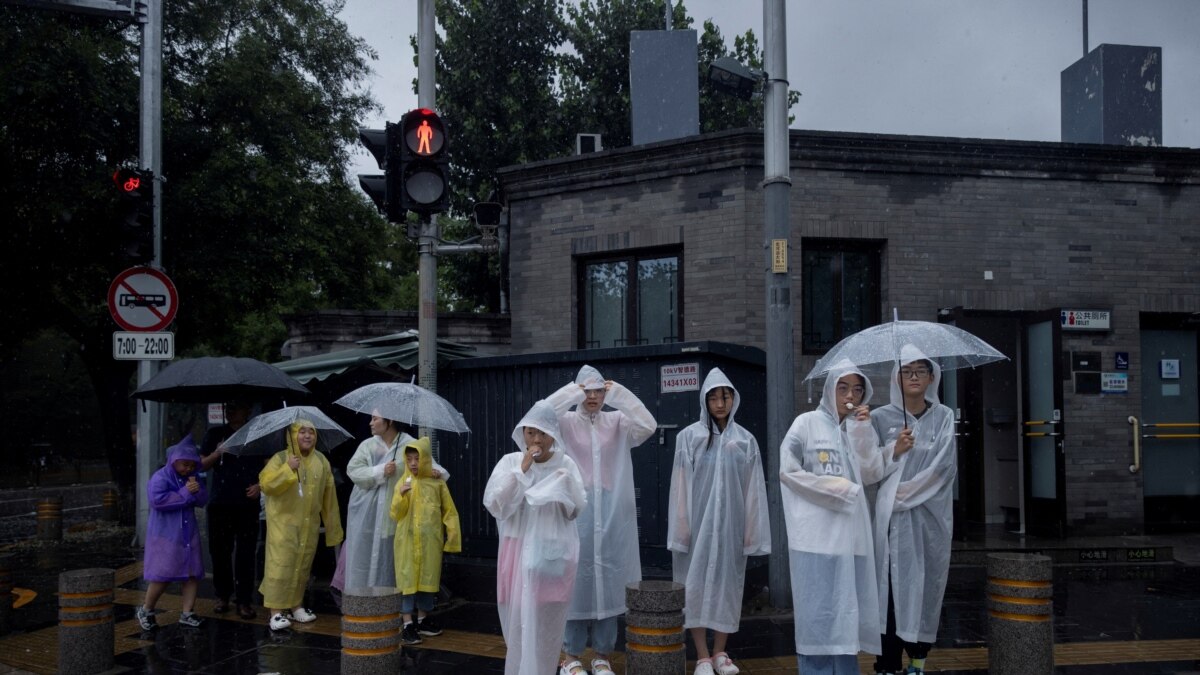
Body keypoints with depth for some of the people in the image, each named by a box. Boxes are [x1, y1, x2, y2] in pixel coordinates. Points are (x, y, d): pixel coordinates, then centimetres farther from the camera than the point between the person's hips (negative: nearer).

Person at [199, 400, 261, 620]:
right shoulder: (215, 434, 9)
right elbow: (202, 465, 8)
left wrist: (259, 485, -6)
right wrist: (217, 453, -11)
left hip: (248, 505, -1)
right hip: (220, 503, 2)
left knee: (246, 553, 0)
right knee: (220, 551, 6)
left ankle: (244, 600, 5)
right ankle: (223, 595, 20)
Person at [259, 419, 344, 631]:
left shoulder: (321, 461, 6)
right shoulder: (280, 459, -6)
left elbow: (328, 495, 10)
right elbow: (266, 484, -17)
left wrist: (332, 523, 10)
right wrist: (288, 469, -25)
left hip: (309, 524, 4)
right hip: (284, 521, -4)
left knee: (303, 565, 10)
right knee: (281, 564, -9)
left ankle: (296, 605, 23)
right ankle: (276, 610, -6)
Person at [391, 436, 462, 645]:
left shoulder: (437, 483, 0)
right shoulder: (403, 483, 1)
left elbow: (449, 511, 4)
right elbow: (395, 514, -2)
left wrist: (452, 535, -1)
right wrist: (401, 495, -18)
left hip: (431, 540, 1)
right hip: (408, 540, -1)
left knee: (428, 578, 9)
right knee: (408, 578, -2)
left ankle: (423, 619, 24)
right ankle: (407, 624, 3)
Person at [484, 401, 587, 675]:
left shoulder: (566, 464, 2)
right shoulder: (510, 462, -1)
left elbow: (577, 510, 2)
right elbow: (494, 505, -10)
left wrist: (566, 482, -15)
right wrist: (522, 470, -14)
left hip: (555, 554, 0)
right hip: (519, 551, 0)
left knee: (547, 623, 3)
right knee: (519, 620, 2)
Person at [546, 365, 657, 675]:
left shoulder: (617, 422, 5)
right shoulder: (566, 422, 1)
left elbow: (648, 426, -11)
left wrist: (620, 394, -13)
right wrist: (571, 392, -17)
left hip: (613, 513, 2)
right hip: (576, 512, -2)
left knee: (610, 581, 7)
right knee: (577, 580, 2)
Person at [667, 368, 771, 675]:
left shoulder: (746, 440, 4)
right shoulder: (689, 436, -2)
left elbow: (753, 489, 4)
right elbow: (681, 486, -2)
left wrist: (751, 530, 1)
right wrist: (682, 527, -5)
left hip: (731, 523, 2)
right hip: (699, 522, -2)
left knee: (728, 584, 7)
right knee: (697, 584, -1)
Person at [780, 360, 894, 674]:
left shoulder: (859, 429, 17)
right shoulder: (807, 423, 0)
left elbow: (874, 473, 5)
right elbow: (787, 470, -7)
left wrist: (863, 430, -5)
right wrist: (838, 488, -7)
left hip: (851, 533, 5)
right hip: (817, 533, -5)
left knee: (847, 612, 6)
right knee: (820, 611, -5)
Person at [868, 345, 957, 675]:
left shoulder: (944, 417, 6)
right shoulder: (881, 417, 4)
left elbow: (945, 465, -4)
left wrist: (905, 491, -11)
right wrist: (893, 451, -15)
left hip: (931, 514, 1)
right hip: (893, 516, -1)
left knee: (927, 584, 4)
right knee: (894, 584, -5)